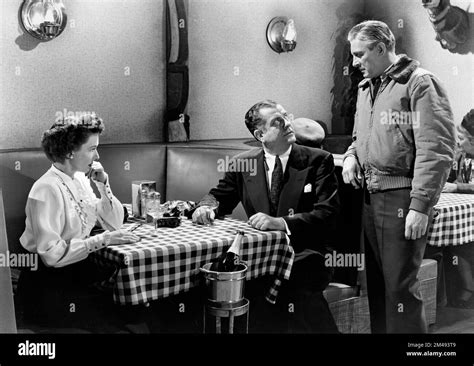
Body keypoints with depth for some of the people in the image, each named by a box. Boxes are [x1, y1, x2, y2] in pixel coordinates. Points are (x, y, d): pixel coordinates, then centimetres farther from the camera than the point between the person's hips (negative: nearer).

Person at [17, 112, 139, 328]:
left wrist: (103, 185, -6)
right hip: (49, 283, -7)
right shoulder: (47, 189, -20)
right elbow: (52, 254, -25)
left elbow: (114, 223, 6)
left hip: (79, 270, 7)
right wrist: (102, 239, -23)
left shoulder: (80, 180, 4)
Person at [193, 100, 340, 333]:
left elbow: (326, 213, -9)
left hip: (303, 255, -2)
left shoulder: (318, 160, 0)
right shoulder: (243, 163, 9)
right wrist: (206, 207, -7)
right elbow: (219, 196, 19)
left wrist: (280, 223, -23)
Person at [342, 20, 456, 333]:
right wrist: (352, 155, 6)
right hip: (370, 198, 8)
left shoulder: (419, 83, -9)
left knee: (400, 287, -3)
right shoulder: (366, 88, 15)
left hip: (401, 199, -8)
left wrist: (421, 205, -19)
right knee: (376, 282, 15)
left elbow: (436, 150, -15)